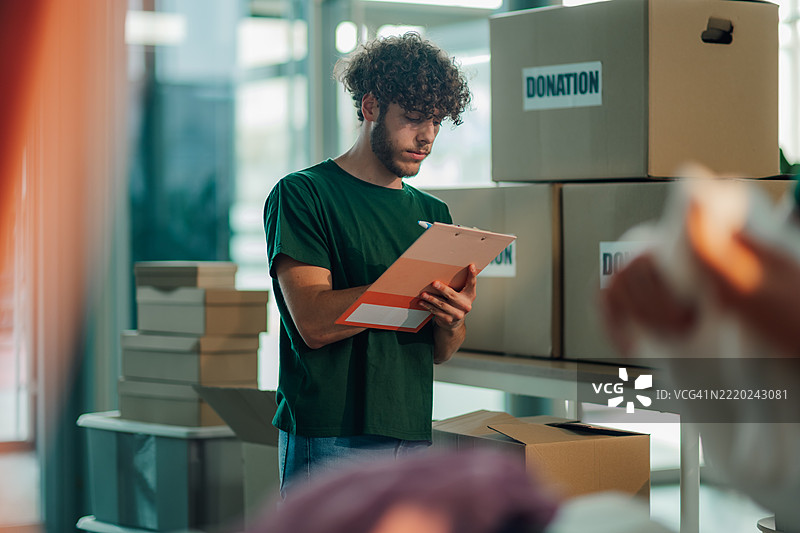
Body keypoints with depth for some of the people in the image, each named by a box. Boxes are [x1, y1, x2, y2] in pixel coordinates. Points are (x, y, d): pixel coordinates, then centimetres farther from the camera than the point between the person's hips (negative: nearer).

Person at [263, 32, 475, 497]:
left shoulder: (433, 214, 15)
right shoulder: (303, 194, -3)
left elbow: (441, 353, 13)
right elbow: (313, 322, -15)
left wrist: (453, 321, -10)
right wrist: (418, 285, -21)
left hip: (413, 439, 6)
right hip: (328, 441, -5)